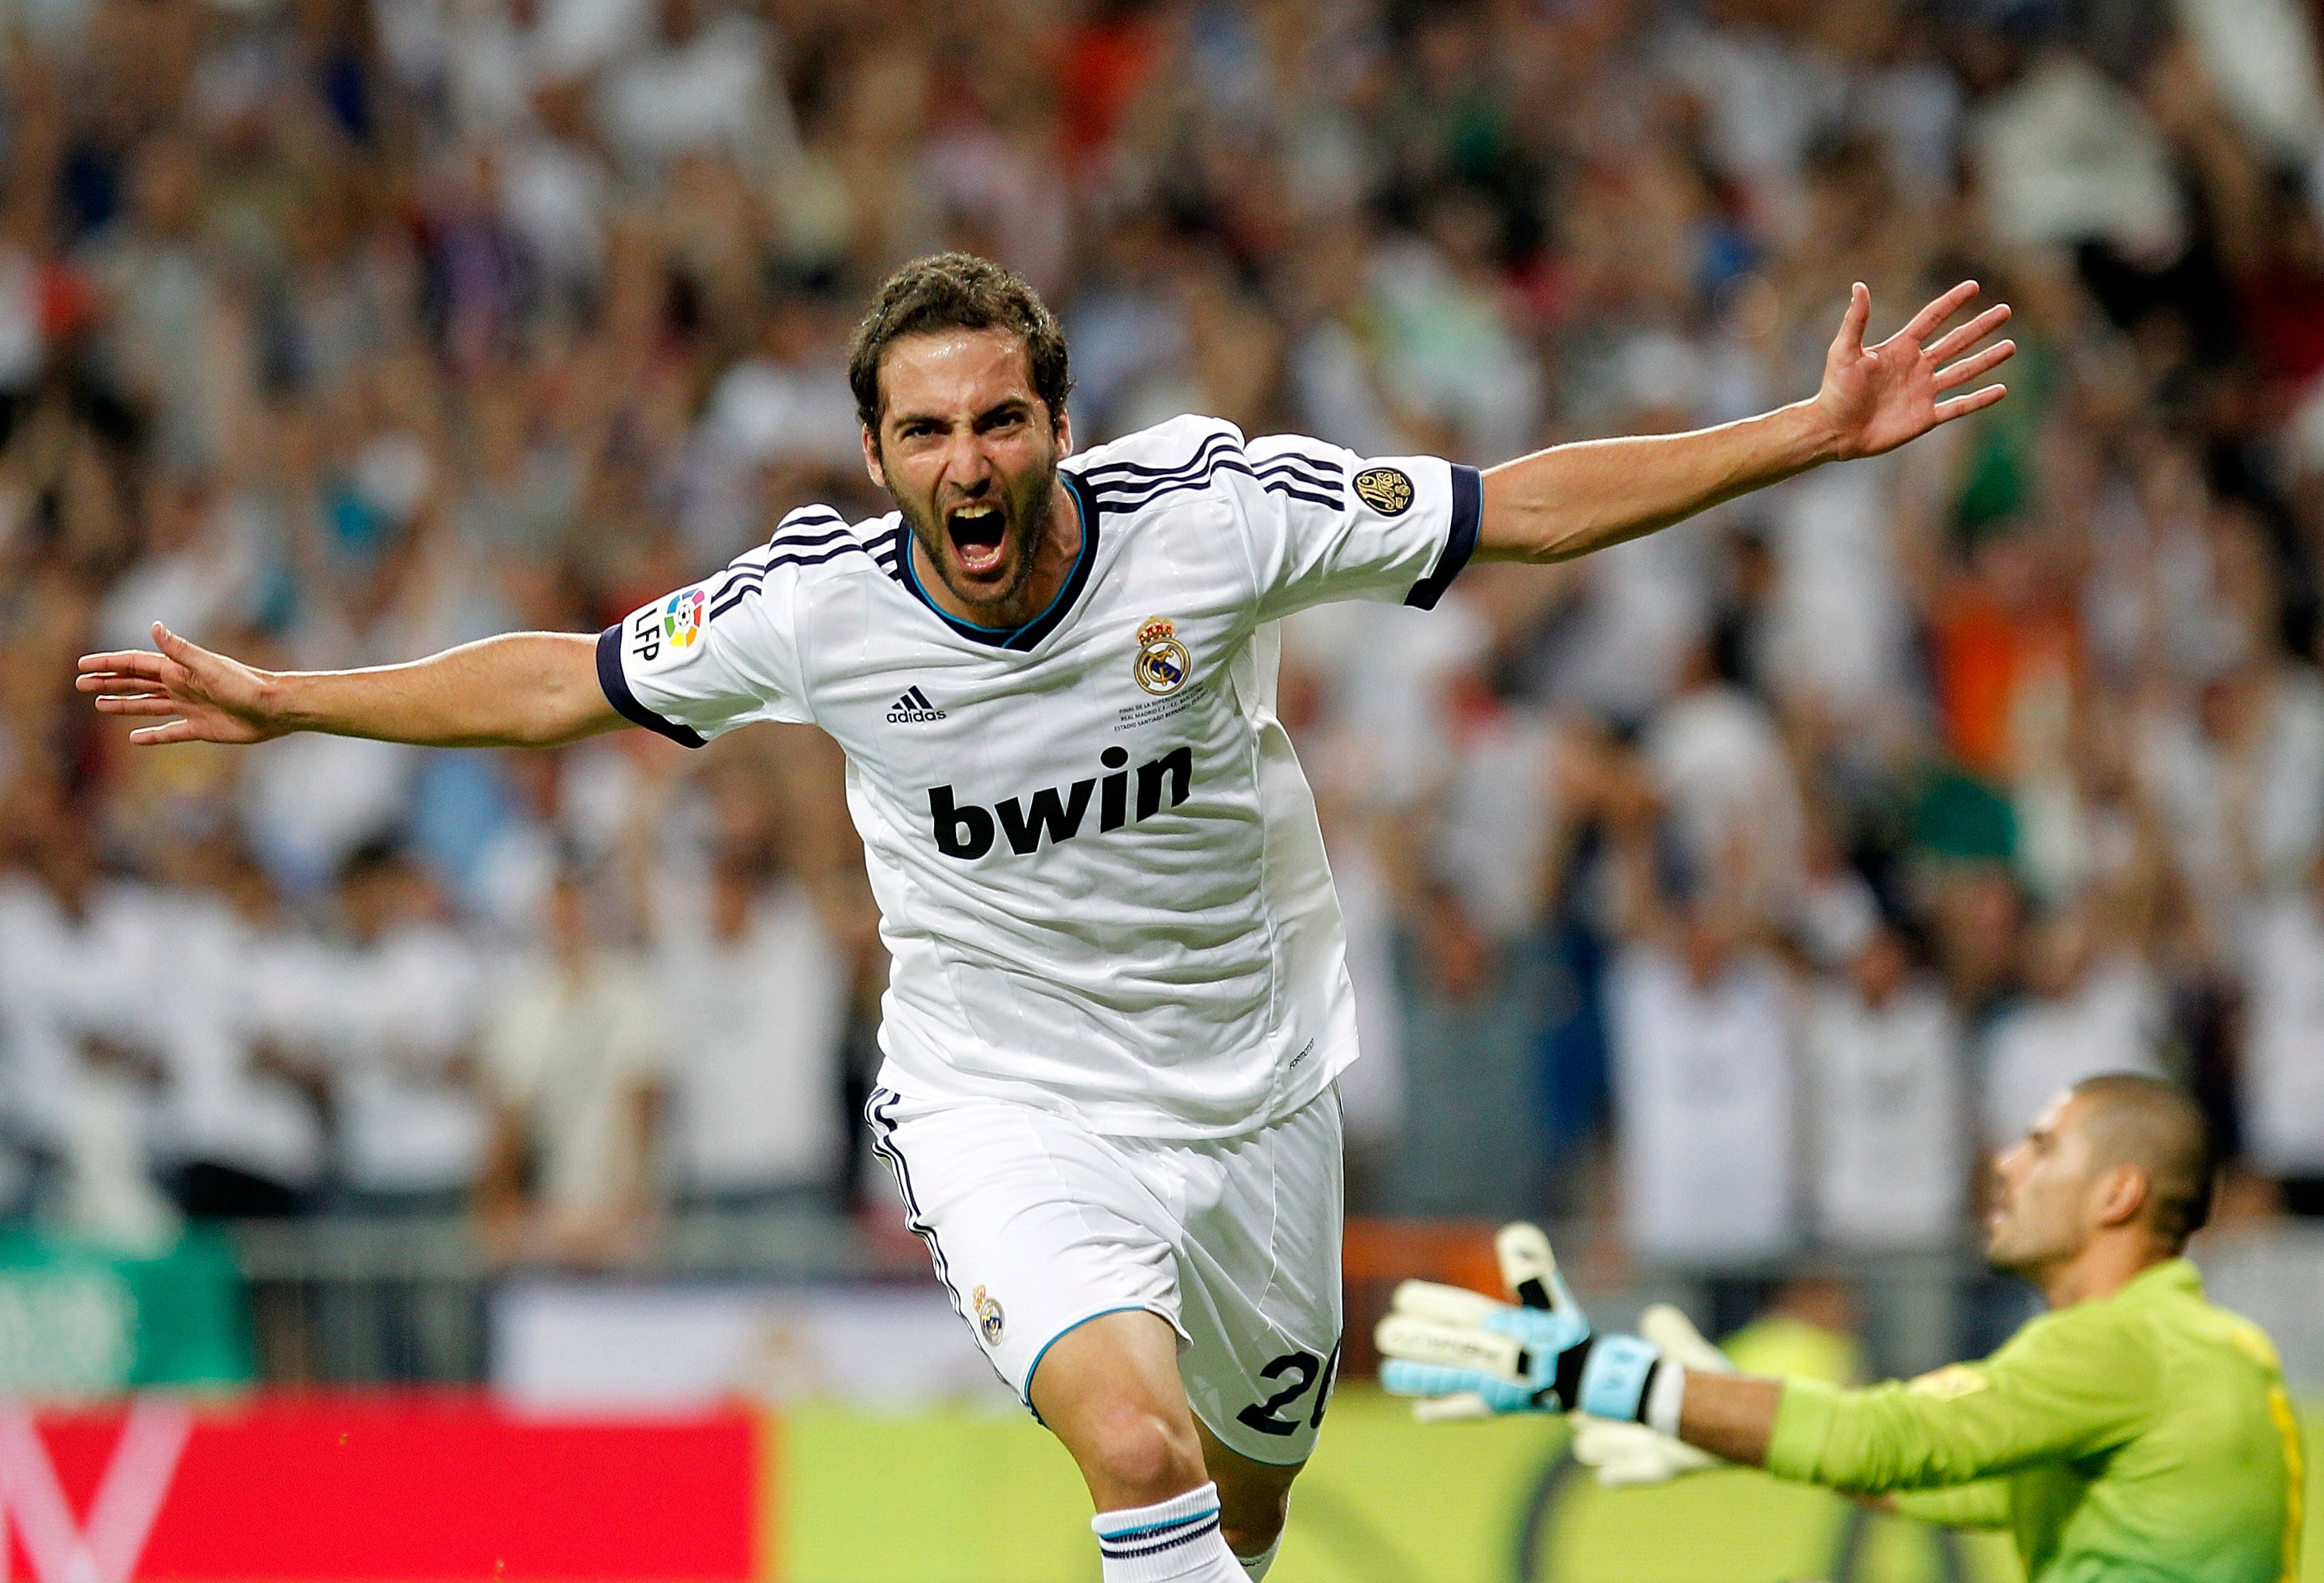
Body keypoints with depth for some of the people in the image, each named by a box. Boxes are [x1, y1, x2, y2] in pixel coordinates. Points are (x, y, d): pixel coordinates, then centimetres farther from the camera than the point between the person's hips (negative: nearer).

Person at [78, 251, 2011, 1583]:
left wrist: (1819, 431, -15)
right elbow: (567, 679, 3)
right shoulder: (819, 604, -15)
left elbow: (1523, 507, -10)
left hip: (1252, 1080, 2)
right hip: (1005, 1104, -2)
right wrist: (278, 701, 5)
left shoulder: (1211, 511, -18)